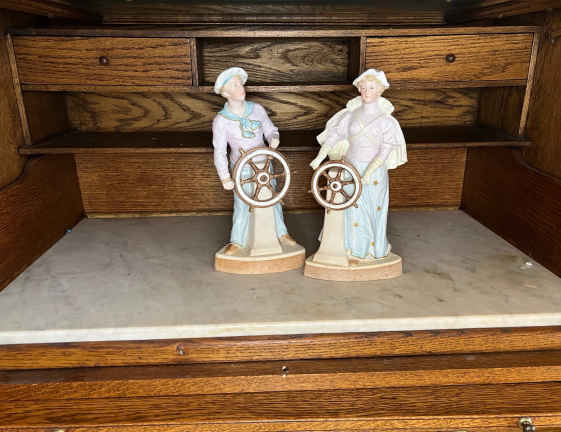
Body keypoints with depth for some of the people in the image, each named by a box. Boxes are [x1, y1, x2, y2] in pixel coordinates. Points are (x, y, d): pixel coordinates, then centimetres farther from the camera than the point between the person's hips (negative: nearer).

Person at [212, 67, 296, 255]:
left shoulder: (257, 109, -6)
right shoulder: (221, 121, -14)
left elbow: (271, 130, 5)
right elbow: (219, 152, -13)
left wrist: (274, 139, -19)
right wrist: (225, 177, -21)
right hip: (242, 169, -3)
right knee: (242, 206, 3)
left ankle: (281, 233, 32)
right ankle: (237, 241, 24)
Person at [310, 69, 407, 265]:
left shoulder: (385, 119, -4)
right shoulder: (351, 114, 5)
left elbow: (385, 151, -11)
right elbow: (334, 135, 1)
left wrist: (369, 172, -23)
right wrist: (320, 157, -11)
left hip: (375, 170, -2)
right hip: (351, 168, 2)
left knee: (374, 208, 6)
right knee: (353, 209, 7)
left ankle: (374, 248, 26)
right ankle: (354, 250, 23)